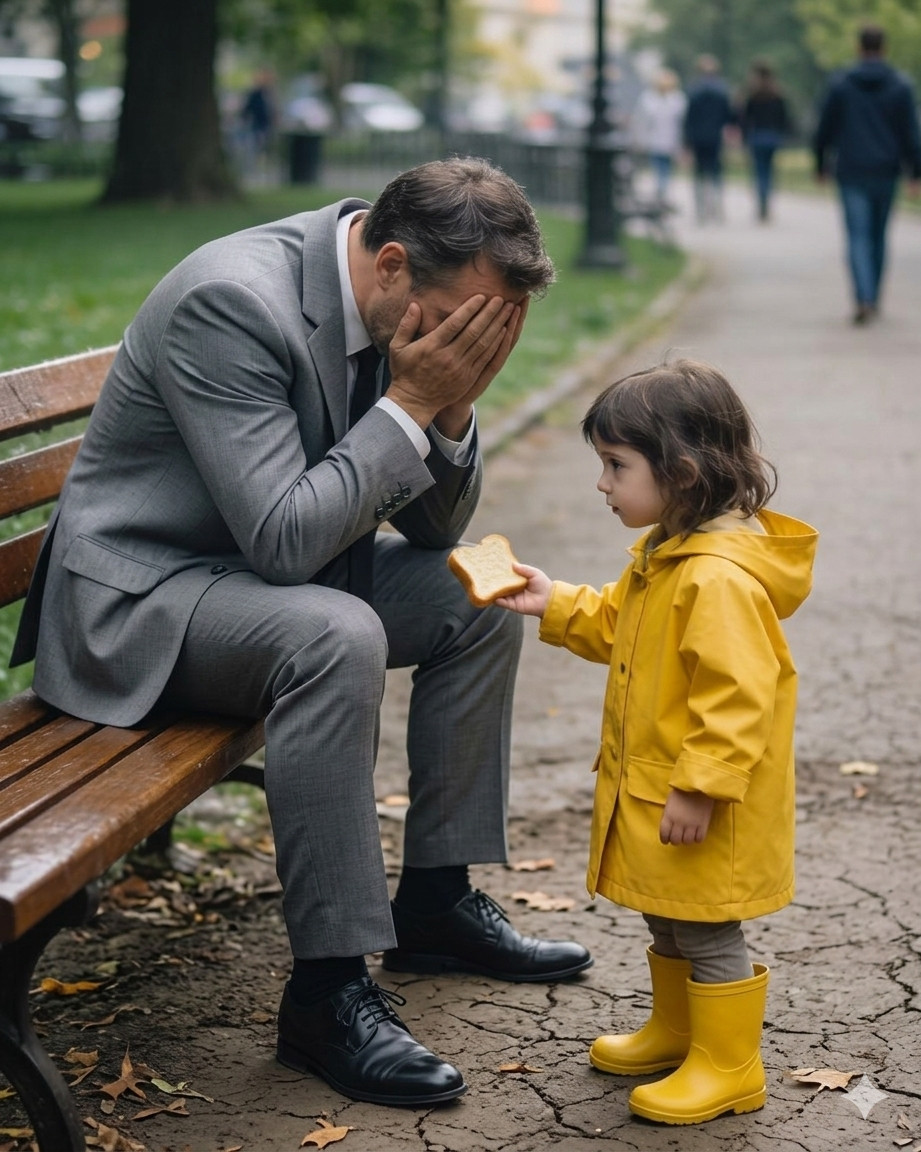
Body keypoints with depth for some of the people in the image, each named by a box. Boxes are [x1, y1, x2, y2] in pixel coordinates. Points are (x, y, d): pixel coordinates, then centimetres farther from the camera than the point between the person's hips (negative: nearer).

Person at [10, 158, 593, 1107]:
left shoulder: (413, 310, -3)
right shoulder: (234, 301, -29)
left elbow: (435, 527, 3)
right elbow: (283, 537, -33)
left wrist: (451, 408, -16)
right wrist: (411, 402, -28)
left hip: (265, 566, 9)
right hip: (136, 593, -9)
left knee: (479, 596, 2)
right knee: (335, 636, -33)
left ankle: (436, 899, 12)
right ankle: (329, 987, -23)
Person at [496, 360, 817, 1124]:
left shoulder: (723, 579, -28)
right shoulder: (666, 553, 6)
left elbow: (736, 695, -29)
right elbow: (619, 627, 21)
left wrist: (699, 788, -26)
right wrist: (556, 605, 8)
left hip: (702, 804, -10)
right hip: (652, 788, 10)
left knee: (708, 931, 3)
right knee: (667, 919, 23)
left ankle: (728, 1067, 17)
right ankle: (677, 1031, 40)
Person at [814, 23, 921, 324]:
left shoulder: (840, 85, -3)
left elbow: (824, 130, 1)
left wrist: (821, 165, 14)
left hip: (851, 175, -2)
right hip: (886, 174, 2)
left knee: (858, 237, -5)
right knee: (879, 236, 16)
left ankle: (863, 299, -23)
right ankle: (872, 300, 24)